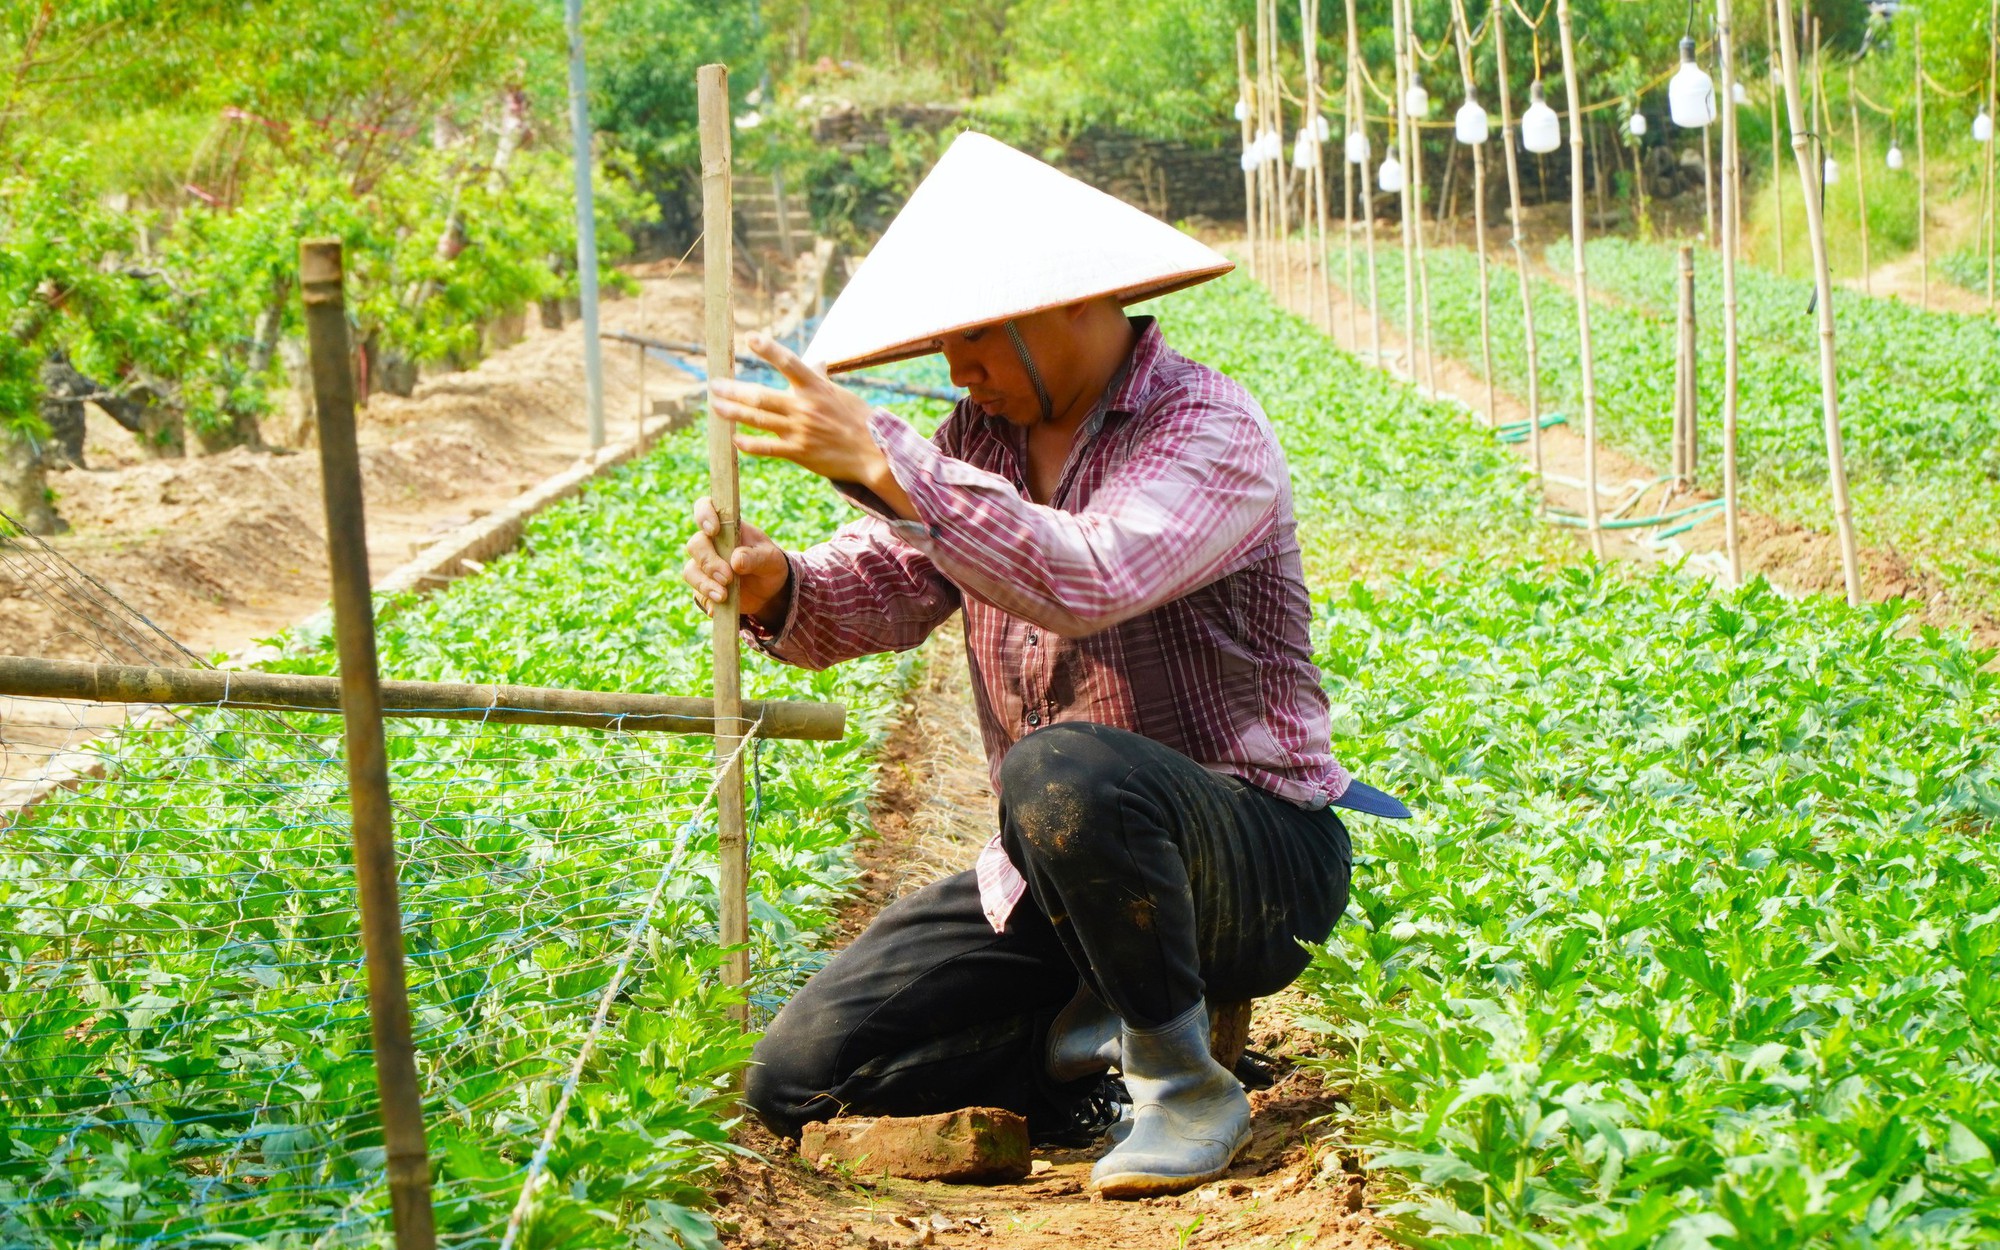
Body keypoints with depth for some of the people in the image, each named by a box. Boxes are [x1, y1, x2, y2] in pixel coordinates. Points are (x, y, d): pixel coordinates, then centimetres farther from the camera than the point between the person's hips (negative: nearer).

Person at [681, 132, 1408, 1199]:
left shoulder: (1206, 430, -16)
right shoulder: (988, 434, 8)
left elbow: (1088, 582, -35)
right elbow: (881, 588, 0)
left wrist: (883, 462, -39)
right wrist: (779, 590, -23)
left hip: (1256, 856, -7)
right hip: (1053, 874, 7)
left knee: (1065, 772, -42)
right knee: (800, 1077, -5)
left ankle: (1185, 1086, -17)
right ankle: (1116, 1034, 8)